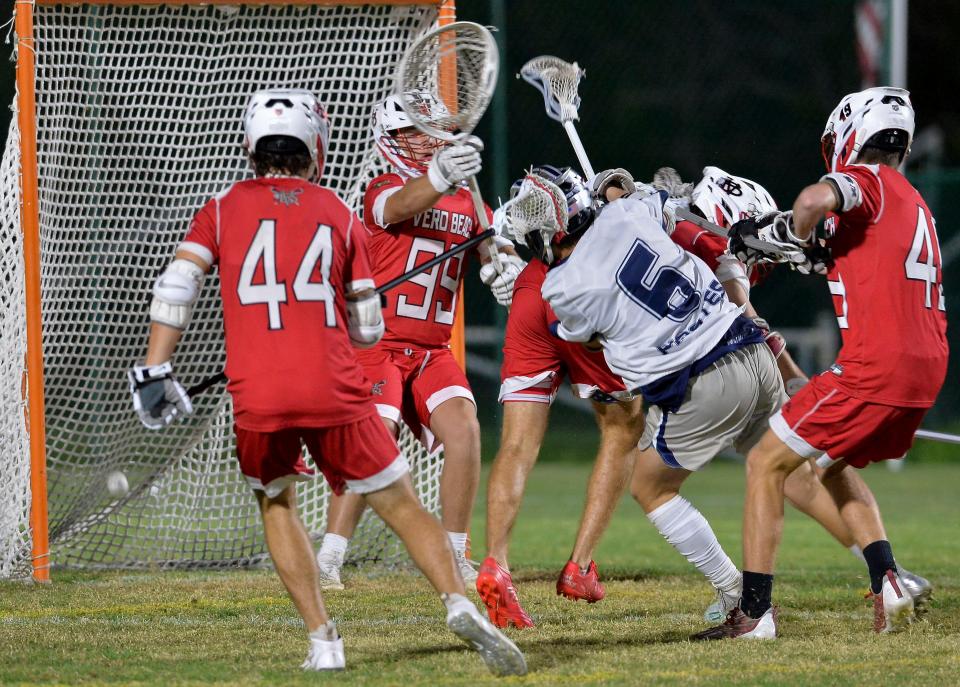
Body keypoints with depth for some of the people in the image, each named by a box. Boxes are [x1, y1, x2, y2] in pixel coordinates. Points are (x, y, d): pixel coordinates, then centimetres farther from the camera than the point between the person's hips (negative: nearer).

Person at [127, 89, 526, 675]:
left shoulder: (223, 209, 12)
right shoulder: (340, 215, 14)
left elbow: (176, 288, 0)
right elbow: (368, 330, 14)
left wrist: (154, 374, 0)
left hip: (257, 398, 1)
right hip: (336, 391, 0)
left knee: (276, 504, 24)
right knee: (402, 505, 7)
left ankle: (323, 641, 12)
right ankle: (459, 602, -16)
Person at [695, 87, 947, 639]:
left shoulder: (869, 179, -4)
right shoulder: (916, 205, 23)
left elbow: (816, 199, -26)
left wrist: (785, 236, -8)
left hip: (875, 366, -9)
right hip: (929, 366, 9)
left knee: (766, 464, 2)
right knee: (834, 467, 28)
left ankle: (755, 610, -2)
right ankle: (888, 584, 10)